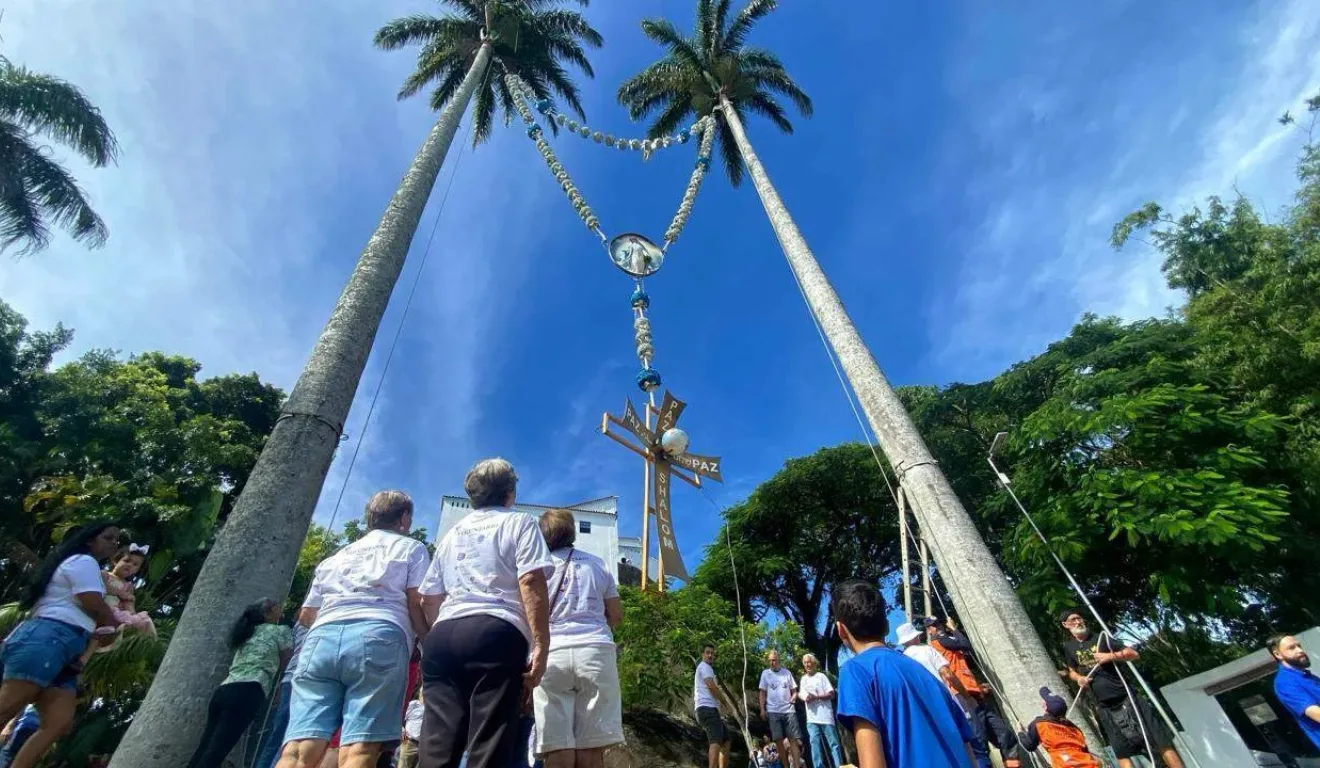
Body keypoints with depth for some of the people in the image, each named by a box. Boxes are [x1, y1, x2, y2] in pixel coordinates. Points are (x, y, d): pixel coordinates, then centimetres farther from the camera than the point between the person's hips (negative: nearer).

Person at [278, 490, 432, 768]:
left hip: (322, 637, 5)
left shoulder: (336, 556, 33)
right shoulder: (411, 548, 17)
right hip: (379, 637, -4)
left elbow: (306, 614, 35)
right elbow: (417, 603, 4)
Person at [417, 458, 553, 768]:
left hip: (442, 635, 6)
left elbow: (428, 599, 27)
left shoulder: (453, 532, 25)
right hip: (496, 633, -5)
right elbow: (531, 582, -8)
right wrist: (541, 645, -9)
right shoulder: (519, 522, 8)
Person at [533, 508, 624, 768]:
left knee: (558, 746, -1)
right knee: (591, 746, 2)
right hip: (596, 650, 1)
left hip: (552, 653, -1)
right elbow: (616, 614, 20)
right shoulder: (596, 564, 16)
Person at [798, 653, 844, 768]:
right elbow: (800, 694, 17)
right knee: (814, 742, -1)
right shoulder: (803, 678, 15)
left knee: (833, 743, 0)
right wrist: (804, 698, -7)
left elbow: (831, 694, -6)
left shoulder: (821, 676, -2)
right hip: (811, 717, 4)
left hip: (825, 715, -4)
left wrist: (816, 697, -17)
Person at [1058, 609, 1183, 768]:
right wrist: (1079, 678, -3)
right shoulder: (1069, 647, 5)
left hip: (1127, 699, -2)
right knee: (1122, 753, 4)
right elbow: (1072, 671, 18)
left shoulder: (1101, 638, -1)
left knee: (1162, 743, -2)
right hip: (1106, 708, 2)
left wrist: (1110, 656, -17)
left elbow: (1134, 654, -3)